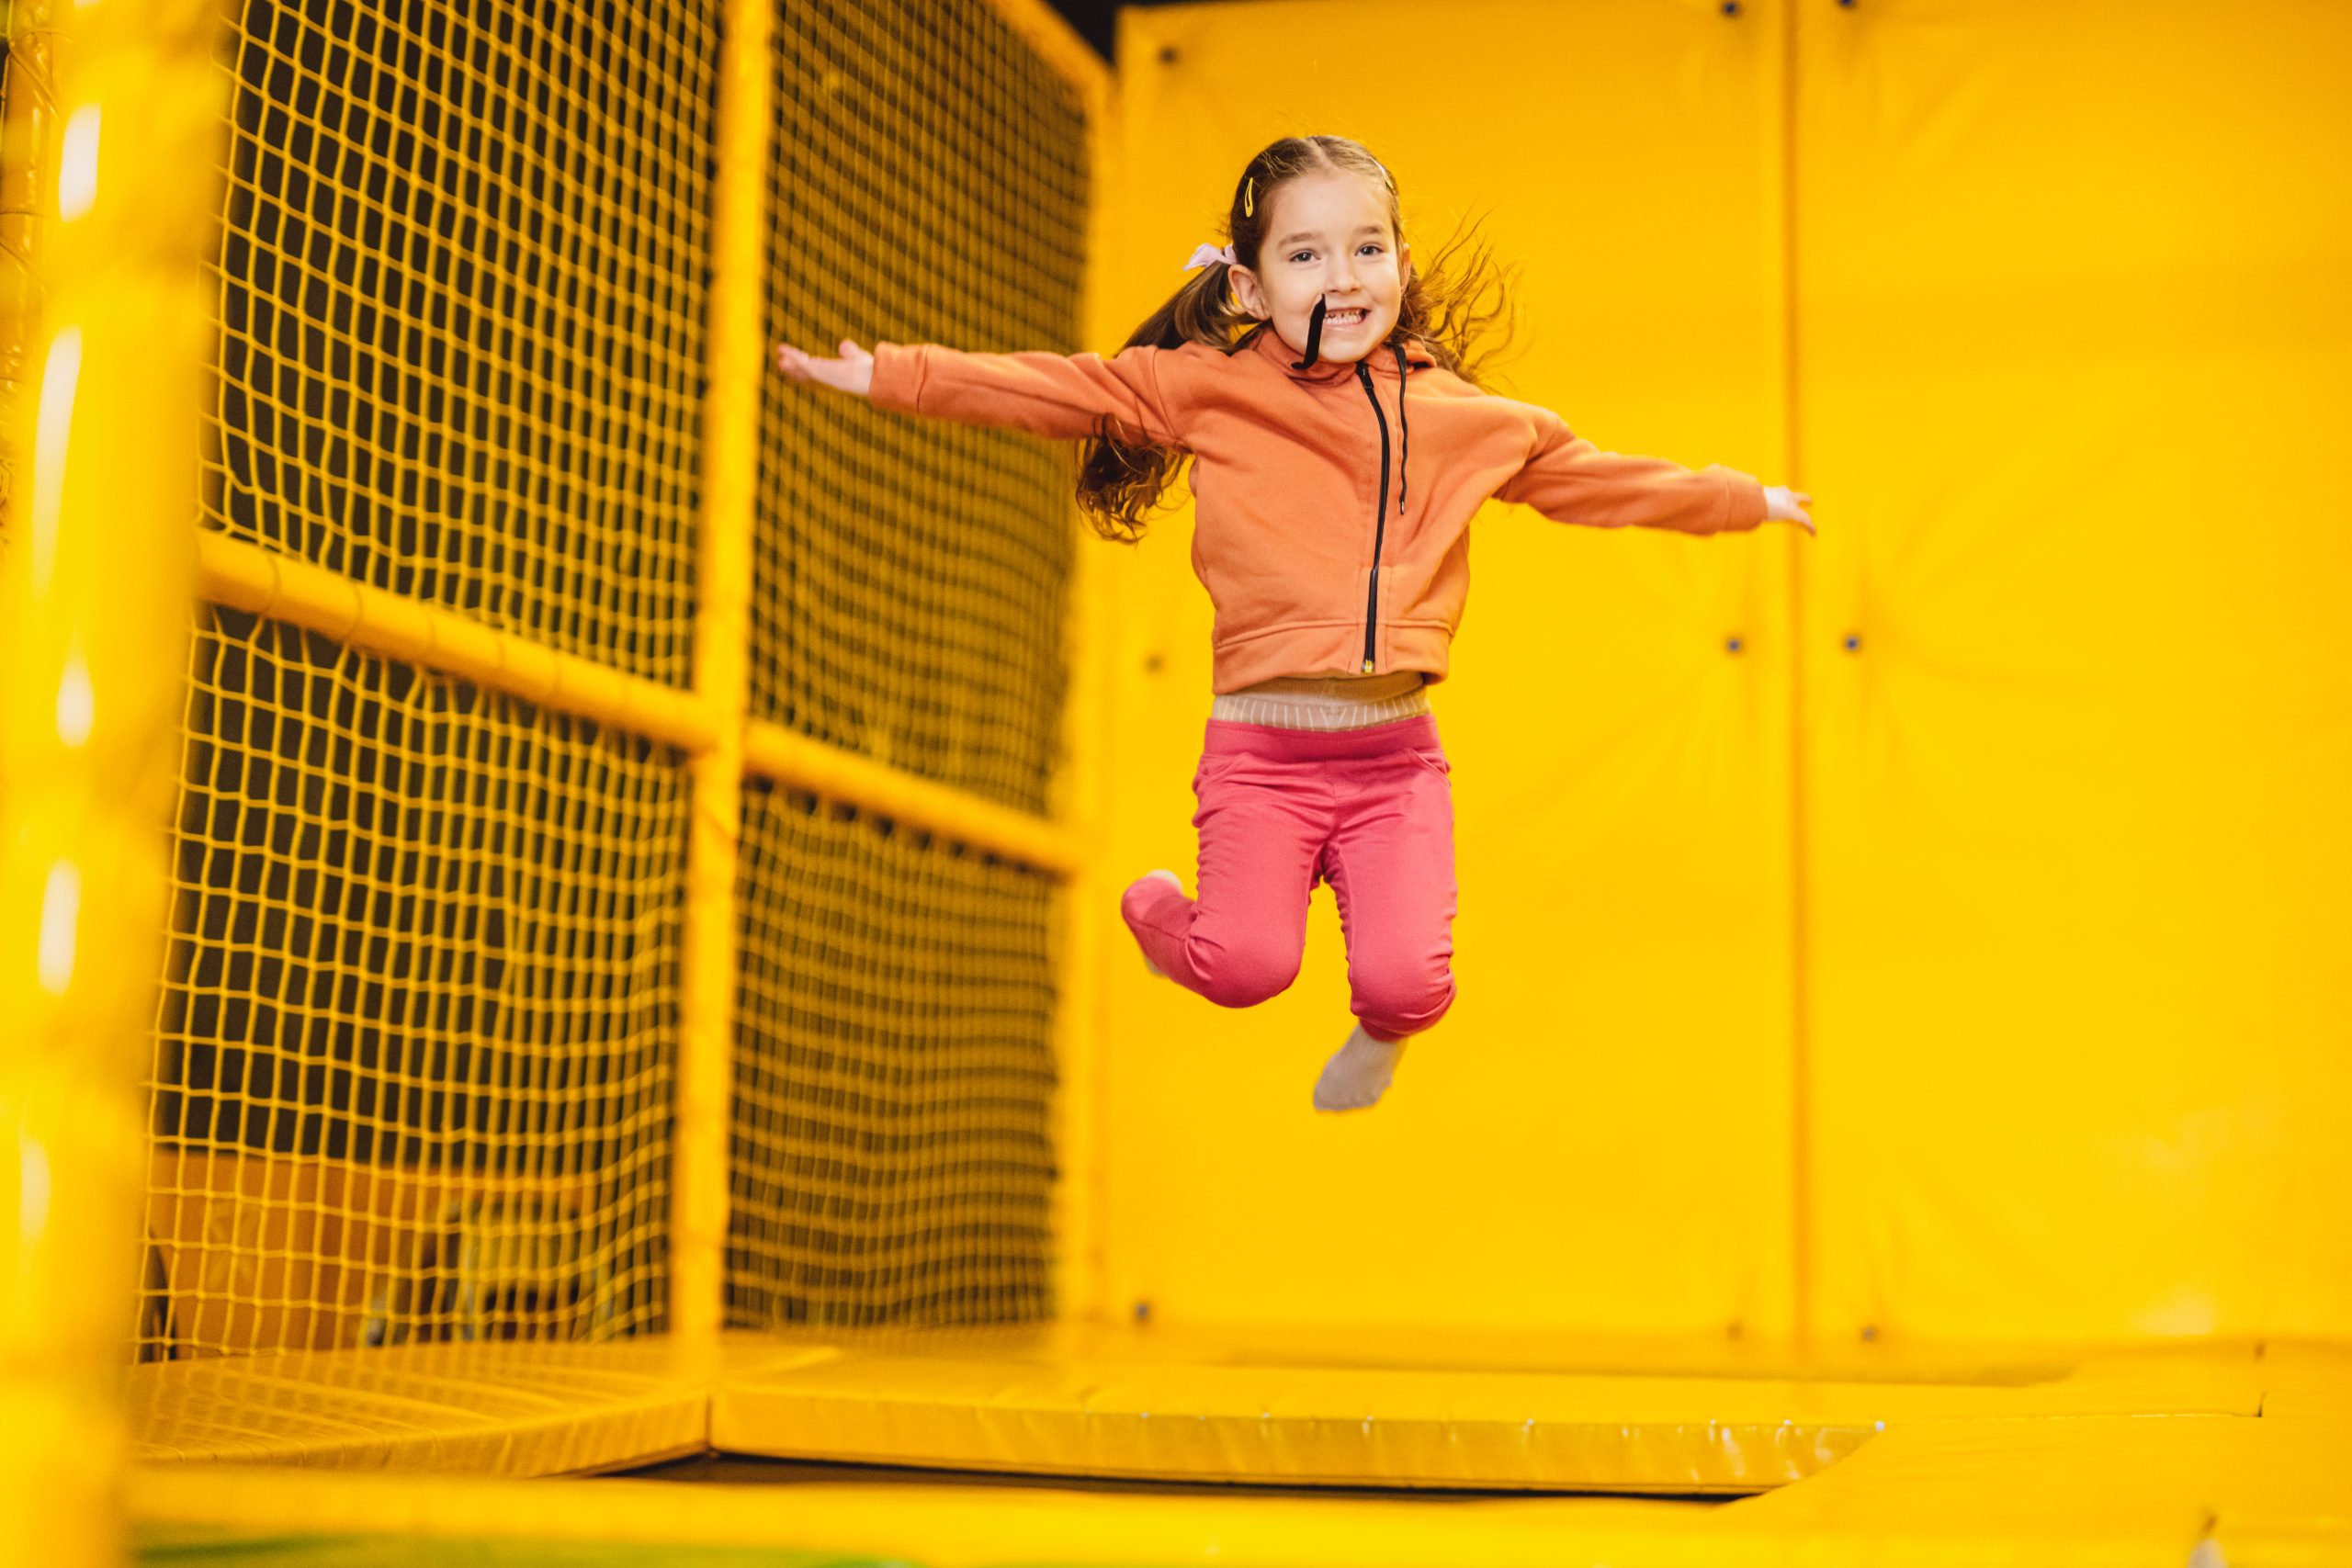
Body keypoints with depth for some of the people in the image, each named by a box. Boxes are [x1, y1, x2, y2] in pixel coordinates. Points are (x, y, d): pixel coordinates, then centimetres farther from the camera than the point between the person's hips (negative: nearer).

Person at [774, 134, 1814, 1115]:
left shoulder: (1463, 417, 11)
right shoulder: (1209, 389, 3)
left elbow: (1588, 476, 24)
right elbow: (1064, 389, 3)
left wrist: (1742, 501, 33)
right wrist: (891, 377, -2)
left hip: (1396, 754, 2)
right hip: (1261, 750, -2)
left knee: (1406, 981, -17)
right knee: (1248, 965, -20)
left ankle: (1377, 1039, 25)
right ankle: (1158, 912, 19)